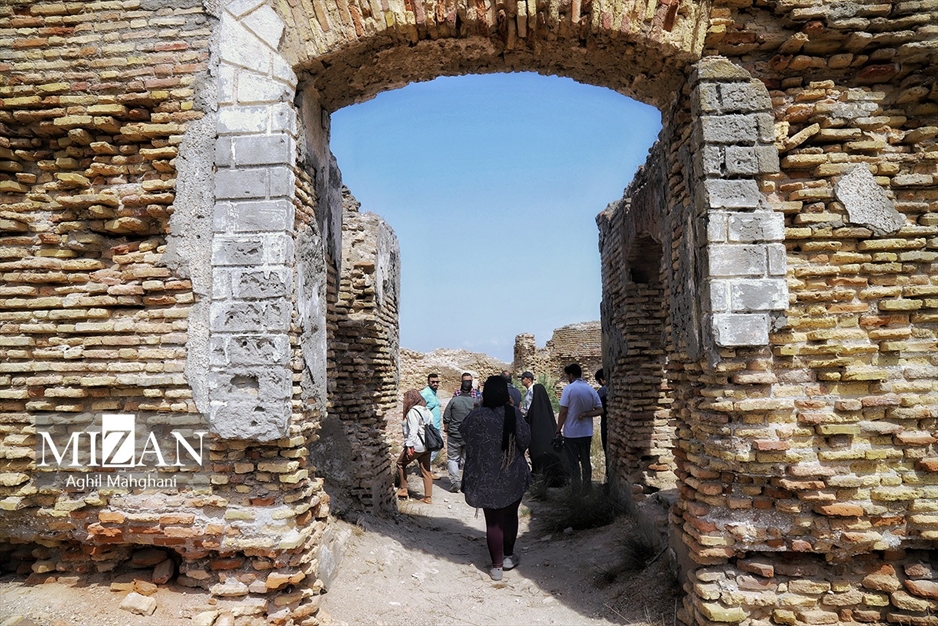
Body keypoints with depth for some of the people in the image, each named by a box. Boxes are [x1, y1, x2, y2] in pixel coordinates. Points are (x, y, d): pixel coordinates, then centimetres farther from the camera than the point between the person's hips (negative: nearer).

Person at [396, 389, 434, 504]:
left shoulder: (413, 412, -14)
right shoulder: (427, 411, 12)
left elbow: (412, 431, -19)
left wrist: (409, 446, -18)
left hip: (416, 446, -8)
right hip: (427, 446, 8)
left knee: (401, 463, 13)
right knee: (426, 470, 10)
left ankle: (403, 489, 16)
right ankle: (428, 497, 12)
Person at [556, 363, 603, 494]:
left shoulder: (569, 389, -13)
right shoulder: (591, 390, 3)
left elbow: (563, 412, -13)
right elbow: (600, 410, 0)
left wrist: (558, 429, -5)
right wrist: (585, 414, -7)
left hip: (571, 433, -5)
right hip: (586, 433, 5)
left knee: (573, 463, 4)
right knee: (585, 461, 14)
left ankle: (577, 491, 8)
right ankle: (586, 490, 19)